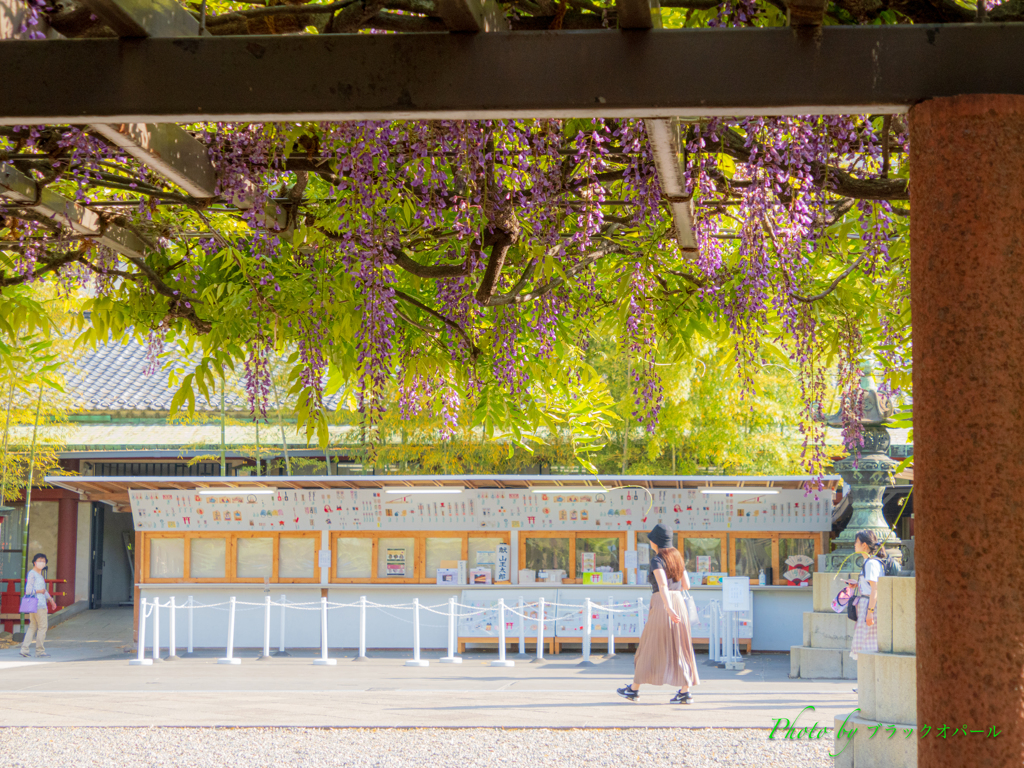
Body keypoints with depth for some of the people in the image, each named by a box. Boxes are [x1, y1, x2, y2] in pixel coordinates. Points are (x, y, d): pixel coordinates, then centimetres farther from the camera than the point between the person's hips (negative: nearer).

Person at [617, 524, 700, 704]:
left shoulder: (657, 560, -10)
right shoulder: (677, 557, 13)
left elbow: (663, 584, -23)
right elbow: (686, 585, 17)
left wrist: (668, 609, -31)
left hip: (661, 606, -7)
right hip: (679, 603, 7)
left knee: (648, 648, 4)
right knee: (679, 648, 6)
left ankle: (634, 689, 14)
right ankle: (685, 692, -2)